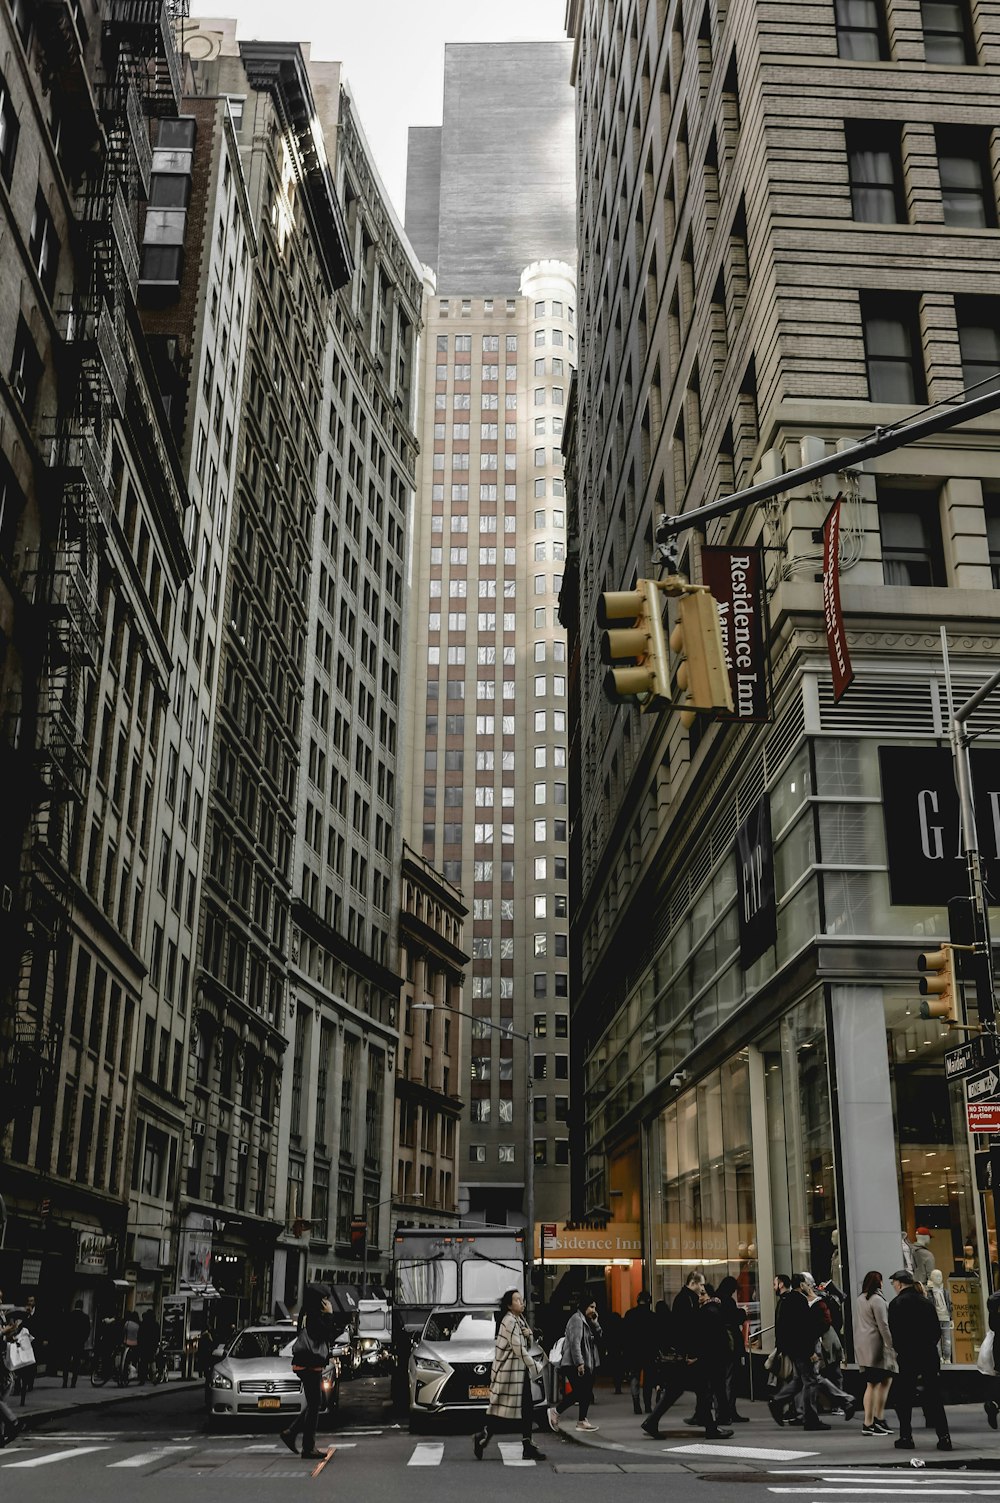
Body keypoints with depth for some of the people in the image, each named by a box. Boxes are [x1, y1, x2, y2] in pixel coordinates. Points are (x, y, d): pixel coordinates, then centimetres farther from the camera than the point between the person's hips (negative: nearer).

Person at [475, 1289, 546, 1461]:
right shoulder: (509, 1321, -16)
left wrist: (529, 1334, -5)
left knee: (527, 1409, 6)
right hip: (510, 1371, -9)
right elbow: (519, 1349, -18)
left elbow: (528, 1346, 17)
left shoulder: (520, 1320, 14)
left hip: (521, 1371, 9)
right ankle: (482, 1437, 8)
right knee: (504, 1410, -5)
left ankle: (528, 1447, 9)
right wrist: (534, 1367, -11)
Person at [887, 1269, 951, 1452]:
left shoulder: (897, 1303, -7)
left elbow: (895, 1333, -10)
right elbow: (937, 1331, 9)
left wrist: (899, 1351, 3)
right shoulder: (926, 1301, 9)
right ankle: (944, 1436, 0)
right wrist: (928, 1346, 13)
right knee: (933, 1398, 7)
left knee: (904, 1399, 6)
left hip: (908, 1357, -4)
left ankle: (906, 1437, 7)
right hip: (930, 1356, 4)